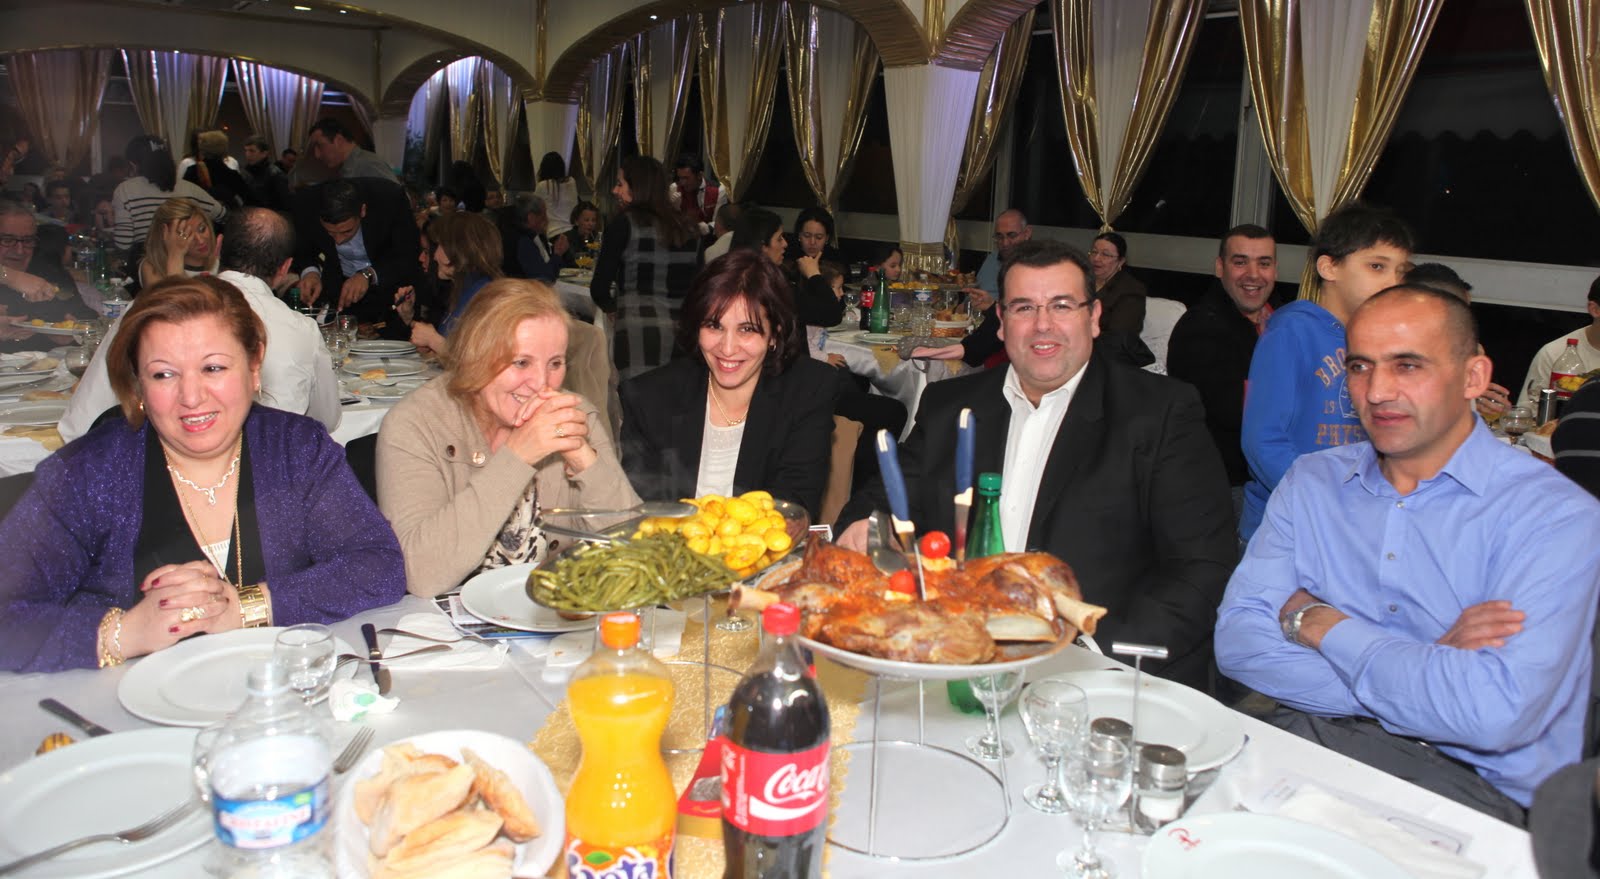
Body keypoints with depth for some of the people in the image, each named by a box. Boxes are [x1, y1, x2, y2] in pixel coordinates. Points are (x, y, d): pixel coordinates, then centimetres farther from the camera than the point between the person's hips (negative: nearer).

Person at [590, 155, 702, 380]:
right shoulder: (687, 229, 13)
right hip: (683, 336, 5)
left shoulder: (622, 225, -1)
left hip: (638, 337, -5)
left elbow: (599, 289, -3)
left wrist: (613, 309, 16)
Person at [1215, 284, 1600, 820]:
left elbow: (1495, 714, -22)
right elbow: (1238, 641, -5)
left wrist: (1321, 623, -10)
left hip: (1471, 783, -3)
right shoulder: (1312, 482, 7)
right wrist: (1428, 667, -15)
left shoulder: (1555, 515, -8)